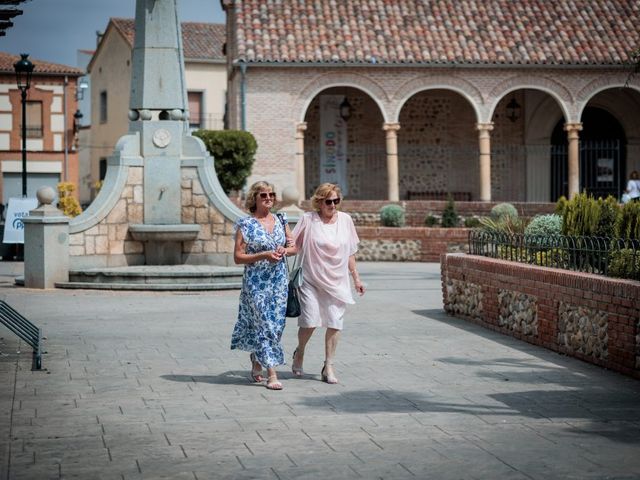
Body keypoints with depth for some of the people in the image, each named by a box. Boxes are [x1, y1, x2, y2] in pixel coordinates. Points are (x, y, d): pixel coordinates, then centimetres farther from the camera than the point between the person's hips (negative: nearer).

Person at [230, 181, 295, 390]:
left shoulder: (281, 220, 10)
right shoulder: (245, 224, -5)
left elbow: (294, 247, 16)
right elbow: (238, 257, -7)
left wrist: (284, 250, -7)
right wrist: (264, 255, -18)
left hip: (279, 279, 5)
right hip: (256, 281, -5)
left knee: (277, 323, 7)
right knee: (265, 324, -9)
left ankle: (256, 360, 29)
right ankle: (271, 374, -7)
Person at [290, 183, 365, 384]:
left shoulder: (345, 220, 4)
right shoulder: (308, 219, -5)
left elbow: (350, 253, 12)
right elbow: (293, 247, 0)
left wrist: (356, 278, 13)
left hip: (337, 282, 3)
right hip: (311, 281, -3)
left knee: (334, 324, -1)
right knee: (309, 323, -8)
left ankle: (328, 367, 10)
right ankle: (299, 353, 23)